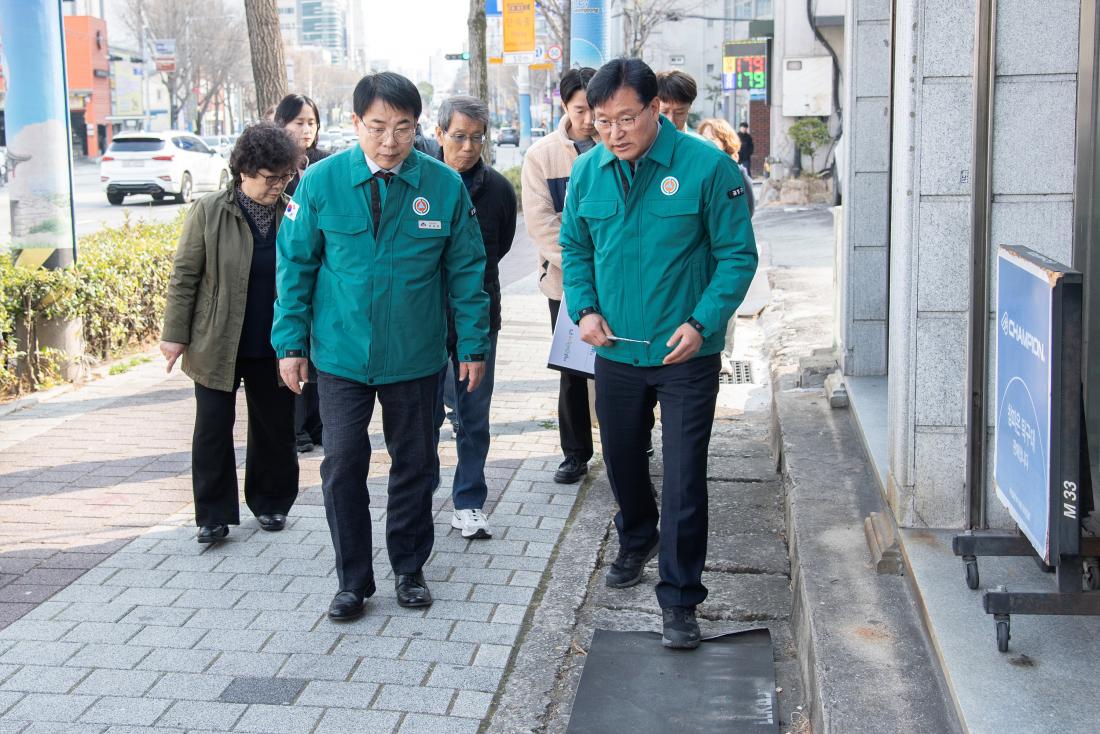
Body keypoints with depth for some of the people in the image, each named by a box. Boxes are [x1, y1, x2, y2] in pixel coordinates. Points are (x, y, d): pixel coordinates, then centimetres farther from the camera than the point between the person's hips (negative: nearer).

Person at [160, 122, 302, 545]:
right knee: (213, 430, 4)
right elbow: (184, 276, -3)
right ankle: (214, 514, 15)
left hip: (272, 347, 2)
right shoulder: (209, 213, -7)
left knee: (275, 428, 12)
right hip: (216, 346, -2)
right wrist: (175, 335, -5)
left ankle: (271, 502, 31)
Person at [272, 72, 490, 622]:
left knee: (415, 464, 12)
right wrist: (291, 342, -2)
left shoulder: (445, 185, -7)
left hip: (415, 355, 1)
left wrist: (473, 345, 0)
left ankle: (409, 569, 30)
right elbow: (295, 264, 0)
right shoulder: (321, 181, -8)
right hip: (341, 354, 0)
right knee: (343, 464, 2)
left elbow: (466, 271, 0)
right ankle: (353, 580, 18)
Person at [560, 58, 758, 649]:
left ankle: (679, 599, 10)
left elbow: (737, 255, -10)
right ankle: (637, 540, 50)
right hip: (615, 352, 5)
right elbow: (575, 248, 12)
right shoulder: (586, 172, 0)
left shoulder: (707, 167, -14)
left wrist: (703, 323, -21)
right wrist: (584, 309, -4)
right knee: (621, 460, 21)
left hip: (685, 357, -4)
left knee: (684, 480, -3)